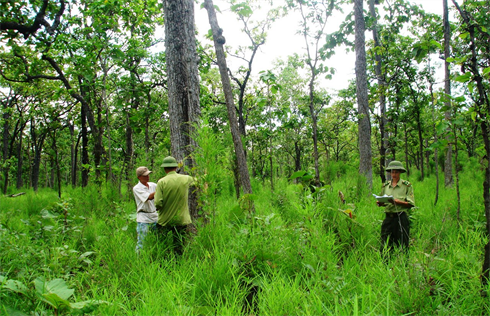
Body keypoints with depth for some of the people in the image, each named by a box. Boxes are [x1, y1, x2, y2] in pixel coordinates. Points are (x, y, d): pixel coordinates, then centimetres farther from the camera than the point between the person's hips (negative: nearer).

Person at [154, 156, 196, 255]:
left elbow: (158, 203, -16)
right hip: (181, 221, 2)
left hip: (165, 221, -1)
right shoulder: (185, 179, -4)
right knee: (179, 249, 9)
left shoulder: (161, 182, -11)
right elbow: (194, 179, 20)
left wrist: (158, 207, 4)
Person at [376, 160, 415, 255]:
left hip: (401, 218, -3)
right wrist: (380, 203, -5)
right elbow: (382, 201, 17)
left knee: (402, 246, 1)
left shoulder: (407, 185, 1)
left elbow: (411, 204, -5)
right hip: (388, 217, 3)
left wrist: (397, 201, -17)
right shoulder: (385, 185, 13)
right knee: (385, 246, 2)